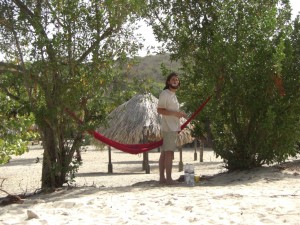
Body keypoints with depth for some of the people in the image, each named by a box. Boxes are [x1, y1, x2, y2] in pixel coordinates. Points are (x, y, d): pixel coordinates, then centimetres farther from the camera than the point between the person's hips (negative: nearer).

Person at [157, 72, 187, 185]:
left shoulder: (173, 95, 20)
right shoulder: (165, 94, -10)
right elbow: (160, 110, -18)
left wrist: (179, 114, 13)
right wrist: (175, 113, -22)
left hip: (173, 128, 10)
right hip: (168, 128, -10)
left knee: (164, 153, 9)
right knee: (169, 153, -11)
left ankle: (162, 178, 12)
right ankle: (168, 179, -10)